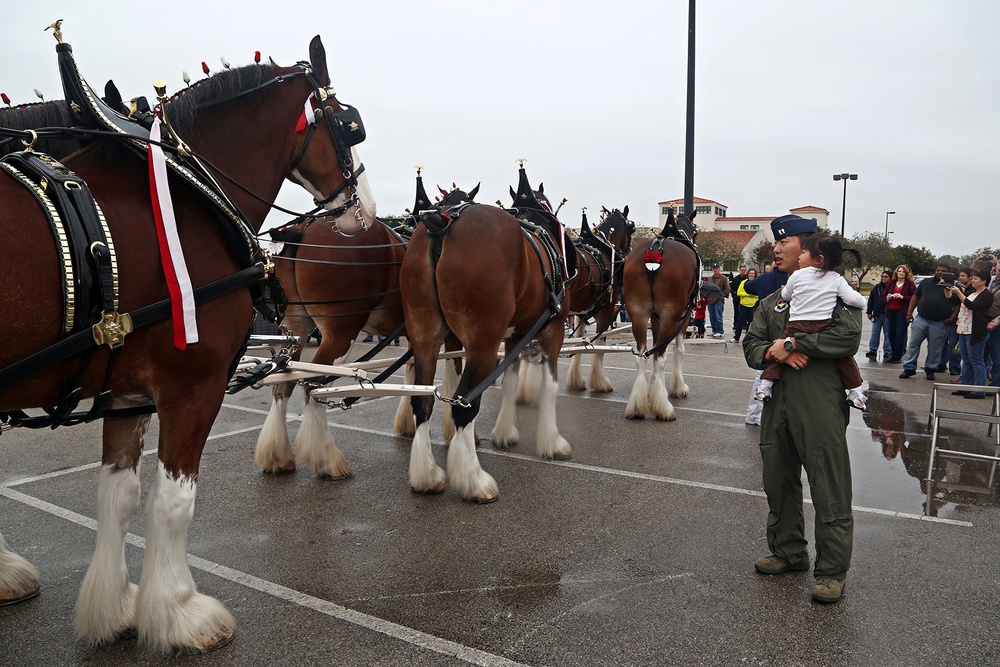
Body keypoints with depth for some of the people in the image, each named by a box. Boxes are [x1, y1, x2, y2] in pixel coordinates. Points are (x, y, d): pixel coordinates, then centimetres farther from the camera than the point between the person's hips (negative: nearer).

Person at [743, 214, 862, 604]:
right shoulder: (771, 302, 18)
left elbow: (848, 337, -17)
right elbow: (751, 346, 11)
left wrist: (792, 344, -14)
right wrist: (774, 352, -12)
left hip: (820, 404, -6)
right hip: (777, 401, 7)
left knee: (829, 489, -1)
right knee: (779, 483, 14)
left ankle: (832, 571, 12)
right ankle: (788, 552, 31)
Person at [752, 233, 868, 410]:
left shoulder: (798, 275, 2)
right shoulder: (837, 279, 1)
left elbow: (785, 296, 15)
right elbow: (853, 299, -5)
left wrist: (784, 290, 38)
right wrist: (864, 301, 17)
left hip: (796, 329, 0)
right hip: (824, 330, 1)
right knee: (844, 354, 18)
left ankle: (766, 385, 8)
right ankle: (855, 391, 16)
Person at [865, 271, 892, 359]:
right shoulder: (877, 288, 7)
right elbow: (871, 300, 10)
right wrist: (869, 312, 8)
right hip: (878, 314, 4)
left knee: (887, 334, 3)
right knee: (875, 333, 7)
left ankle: (887, 352, 9)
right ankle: (872, 350, 13)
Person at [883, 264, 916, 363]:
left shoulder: (910, 284, 1)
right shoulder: (891, 283, 15)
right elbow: (884, 297, 21)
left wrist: (902, 297, -17)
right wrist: (887, 298, -1)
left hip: (903, 313, -5)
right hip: (891, 312, 5)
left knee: (900, 335, -6)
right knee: (891, 334, 6)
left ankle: (897, 357, 1)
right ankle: (894, 354, 18)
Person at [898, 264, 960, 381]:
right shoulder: (926, 282, 10)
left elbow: (958, 304, -1)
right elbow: (915, 297, 12)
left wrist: (951, 318, -11)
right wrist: (909, 312, 4)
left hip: (939, 324, -2)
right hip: (921, 320, 2)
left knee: (934, 349, 6)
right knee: (913, 344, 2)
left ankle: (930, 369, 20)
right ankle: (909, 368, 8)